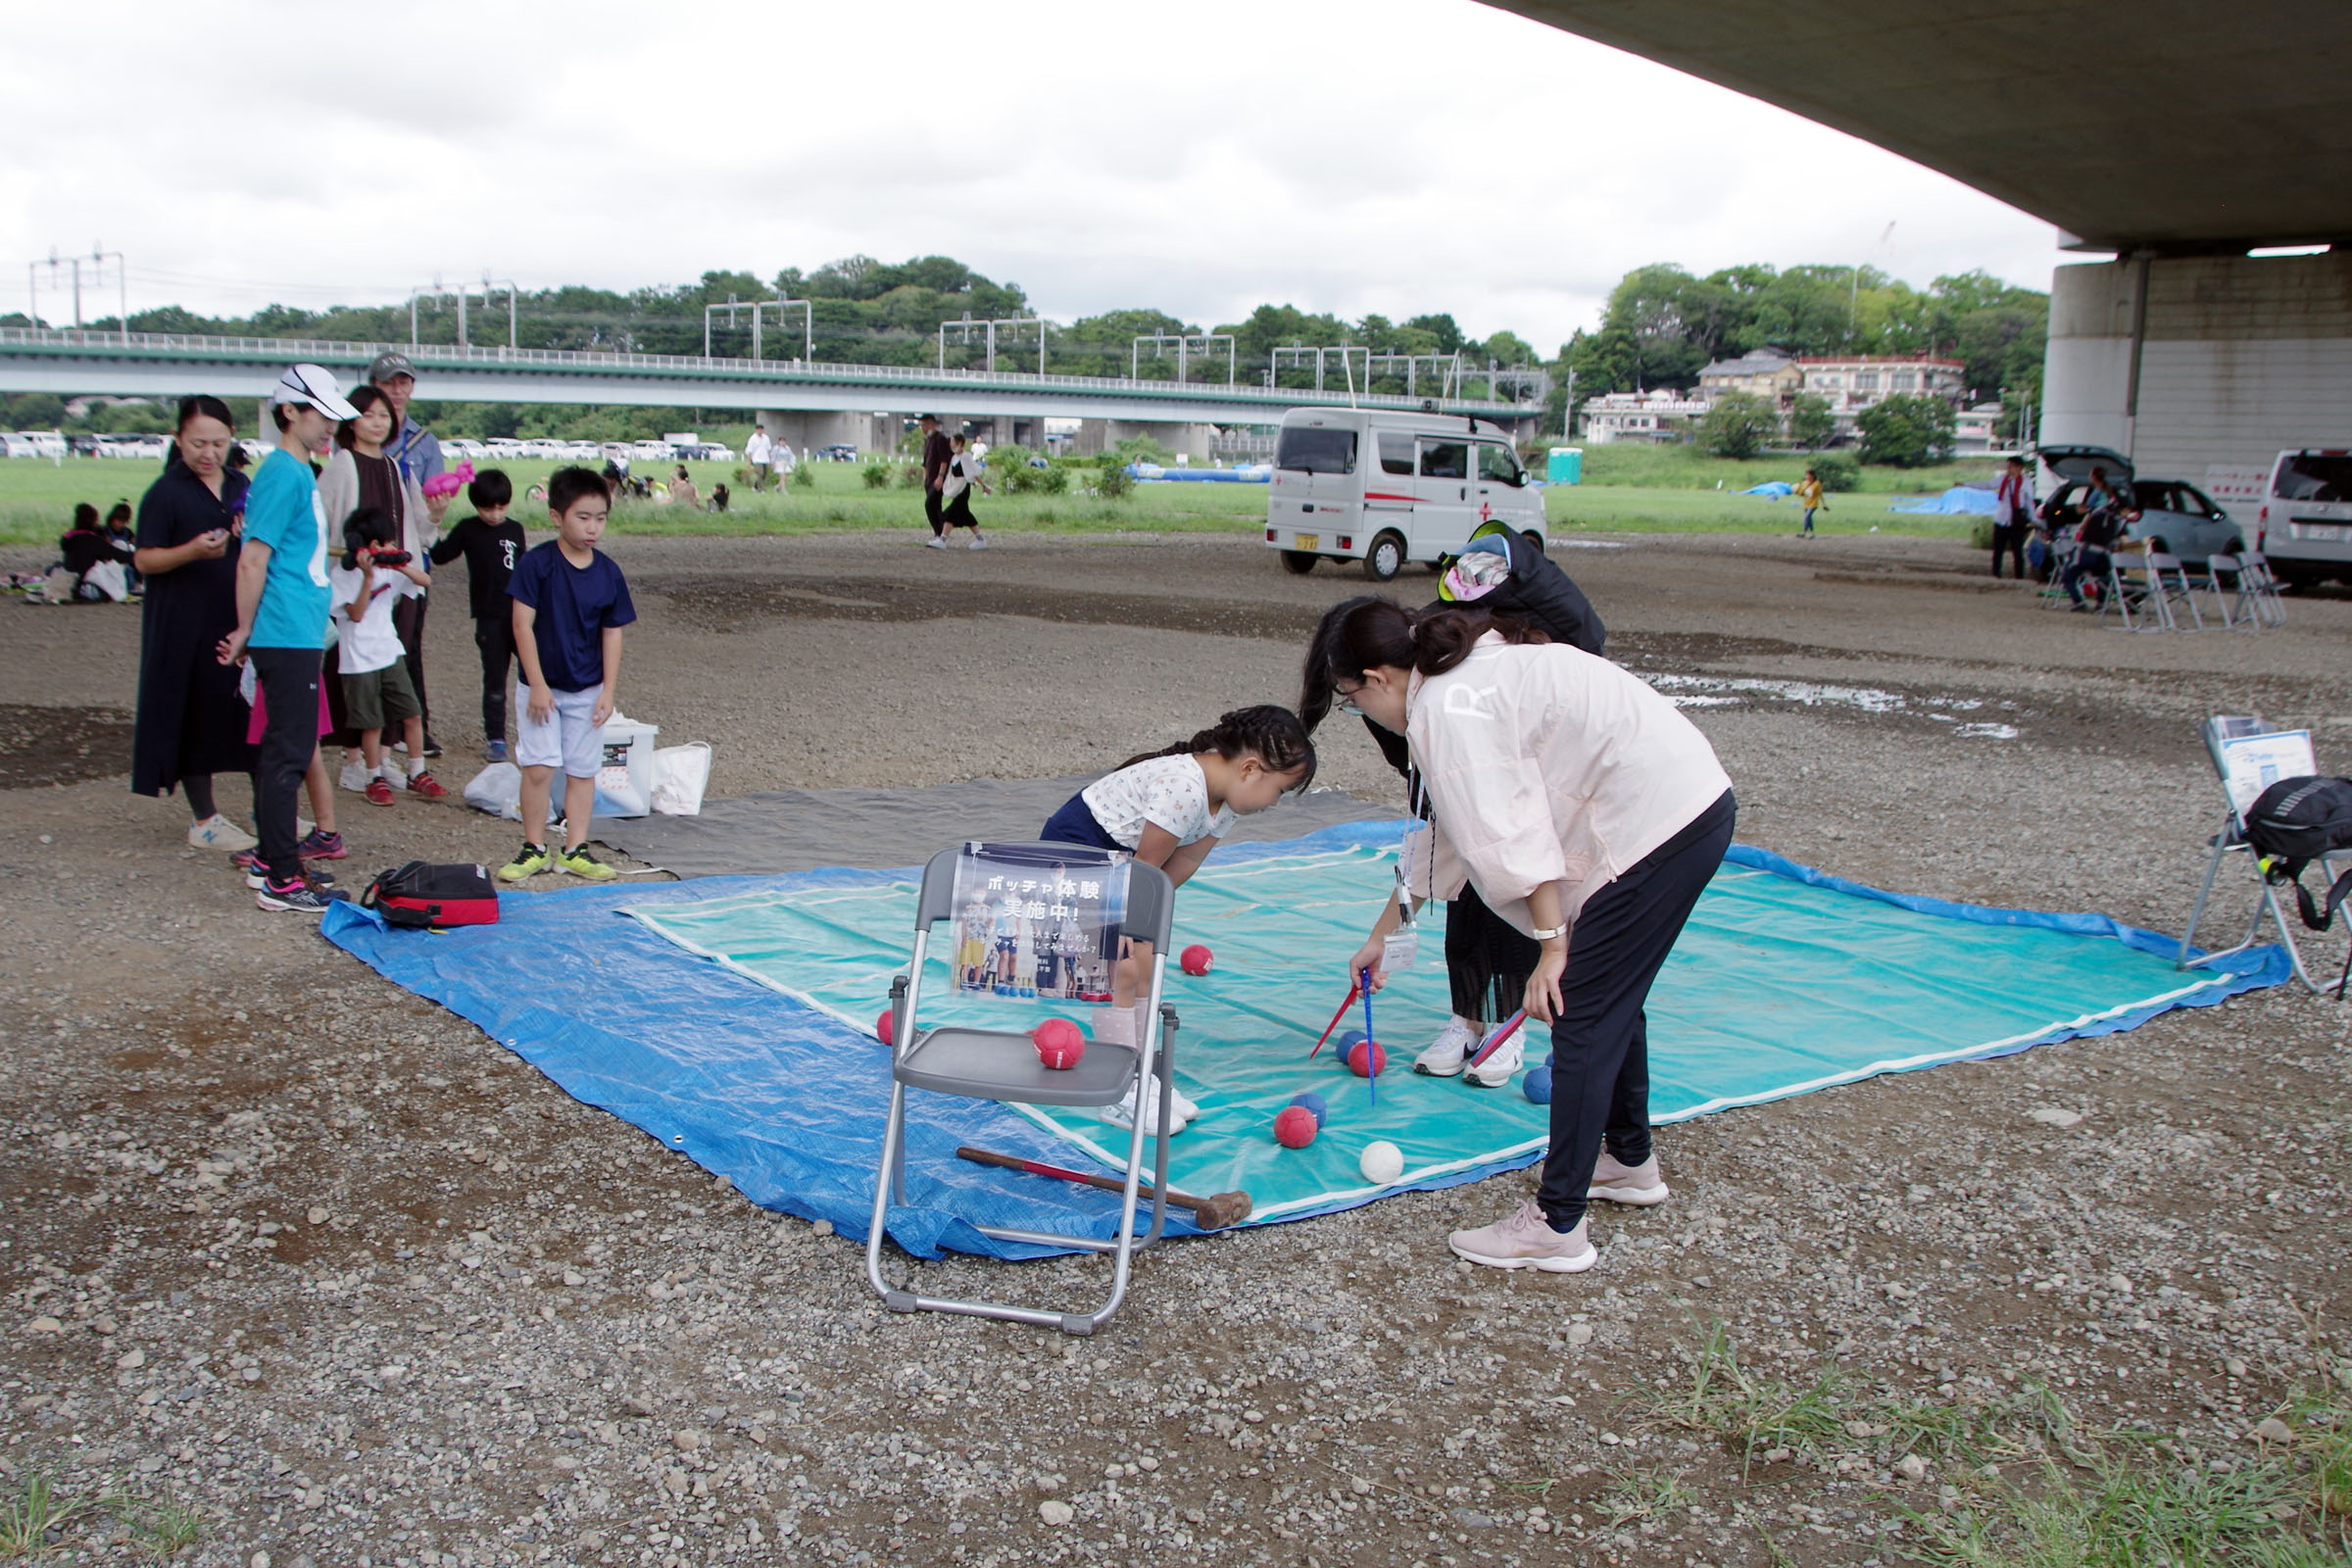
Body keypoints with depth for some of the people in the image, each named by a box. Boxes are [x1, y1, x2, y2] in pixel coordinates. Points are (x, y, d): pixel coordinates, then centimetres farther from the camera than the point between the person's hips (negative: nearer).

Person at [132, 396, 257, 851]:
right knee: (196, 715, 0)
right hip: (186, 625, -5)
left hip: (237, 619, 5)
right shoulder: (166, 493, -6)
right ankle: (204, 820, 8)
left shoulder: (242, 487, 11)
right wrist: (193, 550, -25)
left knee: (248, 711, 7)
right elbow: (144, 559, -9)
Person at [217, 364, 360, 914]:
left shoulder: (300, 474, 17)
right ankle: (282, 882, -4)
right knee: (288, 753, -7)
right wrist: (246, 631, -10)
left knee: (283, 749, 15)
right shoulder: (283, 475, -14)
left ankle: (272, 861, 25)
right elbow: (252, 561, -17)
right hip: (287, 637, -10)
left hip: (297, 637, 10)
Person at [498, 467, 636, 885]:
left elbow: (612, 633, 3)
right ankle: (535, 849, 9)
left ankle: (575, 850, 15)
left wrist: (608, 690, -1)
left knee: (582, 770, 6)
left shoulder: (609, 573, -1)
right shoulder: (536, 563, -10)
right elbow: (523, 624, -10)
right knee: (538, 767, -5)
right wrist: (537, 685, -13)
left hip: (588, 690, 3)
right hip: (542, 687, -3)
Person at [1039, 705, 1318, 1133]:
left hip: (1116, 861, 10)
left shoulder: (1227, 801, -2)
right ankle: (1119, 1096, -3)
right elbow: (1146, 867, -23)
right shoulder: (1183, 789, -33)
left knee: (1145, 963, 8)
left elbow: (1177, 870, 0)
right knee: (1121, 971, -11)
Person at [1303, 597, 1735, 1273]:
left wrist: (1553, 946, -16)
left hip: (1656, 828, -11)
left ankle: (1557, 1227, 2)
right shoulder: (1465, 676, 18)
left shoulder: (1446, 708, -15)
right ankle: (1629, 1160, 42)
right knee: (1610, 1000, 24)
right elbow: (1448, 831, 26)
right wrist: (1383, 932, 32)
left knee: (1582, 1021, -5)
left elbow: (1515, 837, -21)